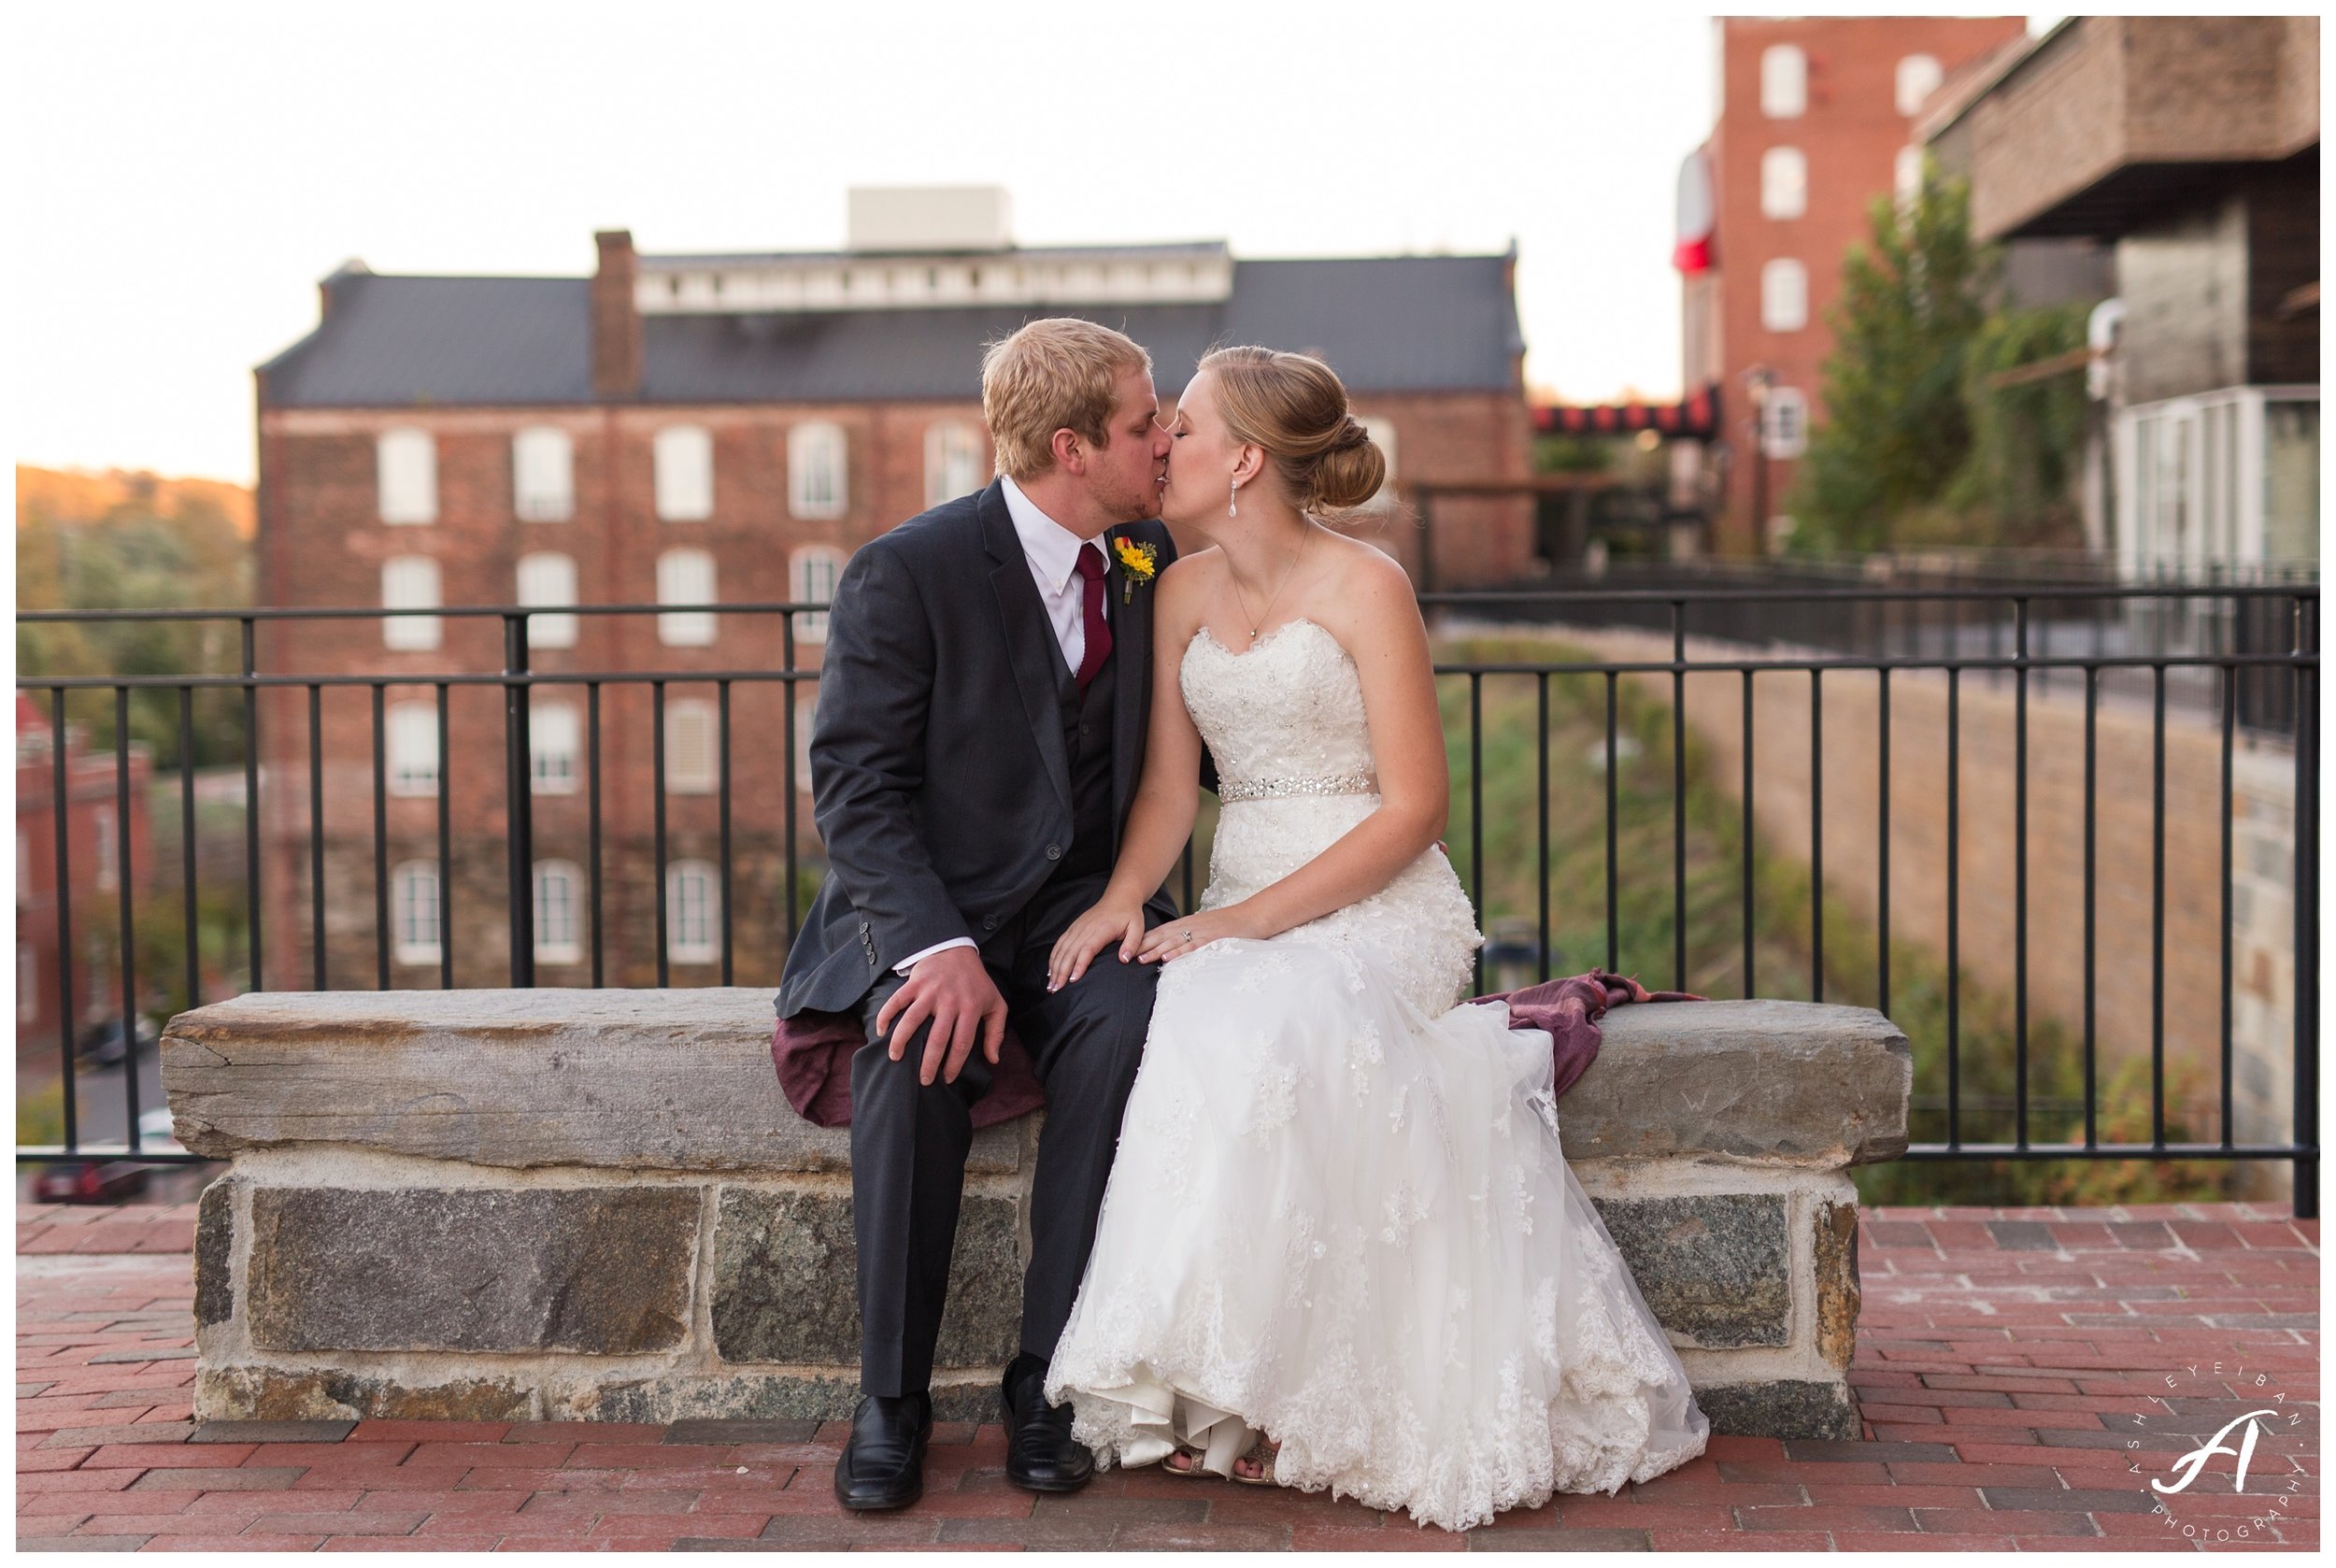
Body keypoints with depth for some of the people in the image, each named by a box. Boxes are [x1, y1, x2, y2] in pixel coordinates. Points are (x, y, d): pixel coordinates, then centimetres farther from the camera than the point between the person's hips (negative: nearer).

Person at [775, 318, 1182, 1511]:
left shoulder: (1149, 558, 7)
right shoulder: (906, 574, -10)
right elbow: (856, 786, -15)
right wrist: (938, 948, -29)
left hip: (1081, 908, 3)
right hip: (922, 910, -3)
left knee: (1124, 1030, -30)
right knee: (916, 1052, -34)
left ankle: (1049, 1383, -20)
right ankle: (890, 1398, -16)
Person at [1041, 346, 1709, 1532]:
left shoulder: (1365, 588, -6)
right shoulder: (1183, 592, 12)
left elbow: (1413, 809, -10)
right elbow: (1170, 781, 8)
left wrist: (1251, 918, -19)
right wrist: (1125, 893, -13)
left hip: (1377, 908, -5)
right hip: (1244, 914, 5)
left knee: (1258, 1030, -36)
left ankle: (1239, 1387, -23)